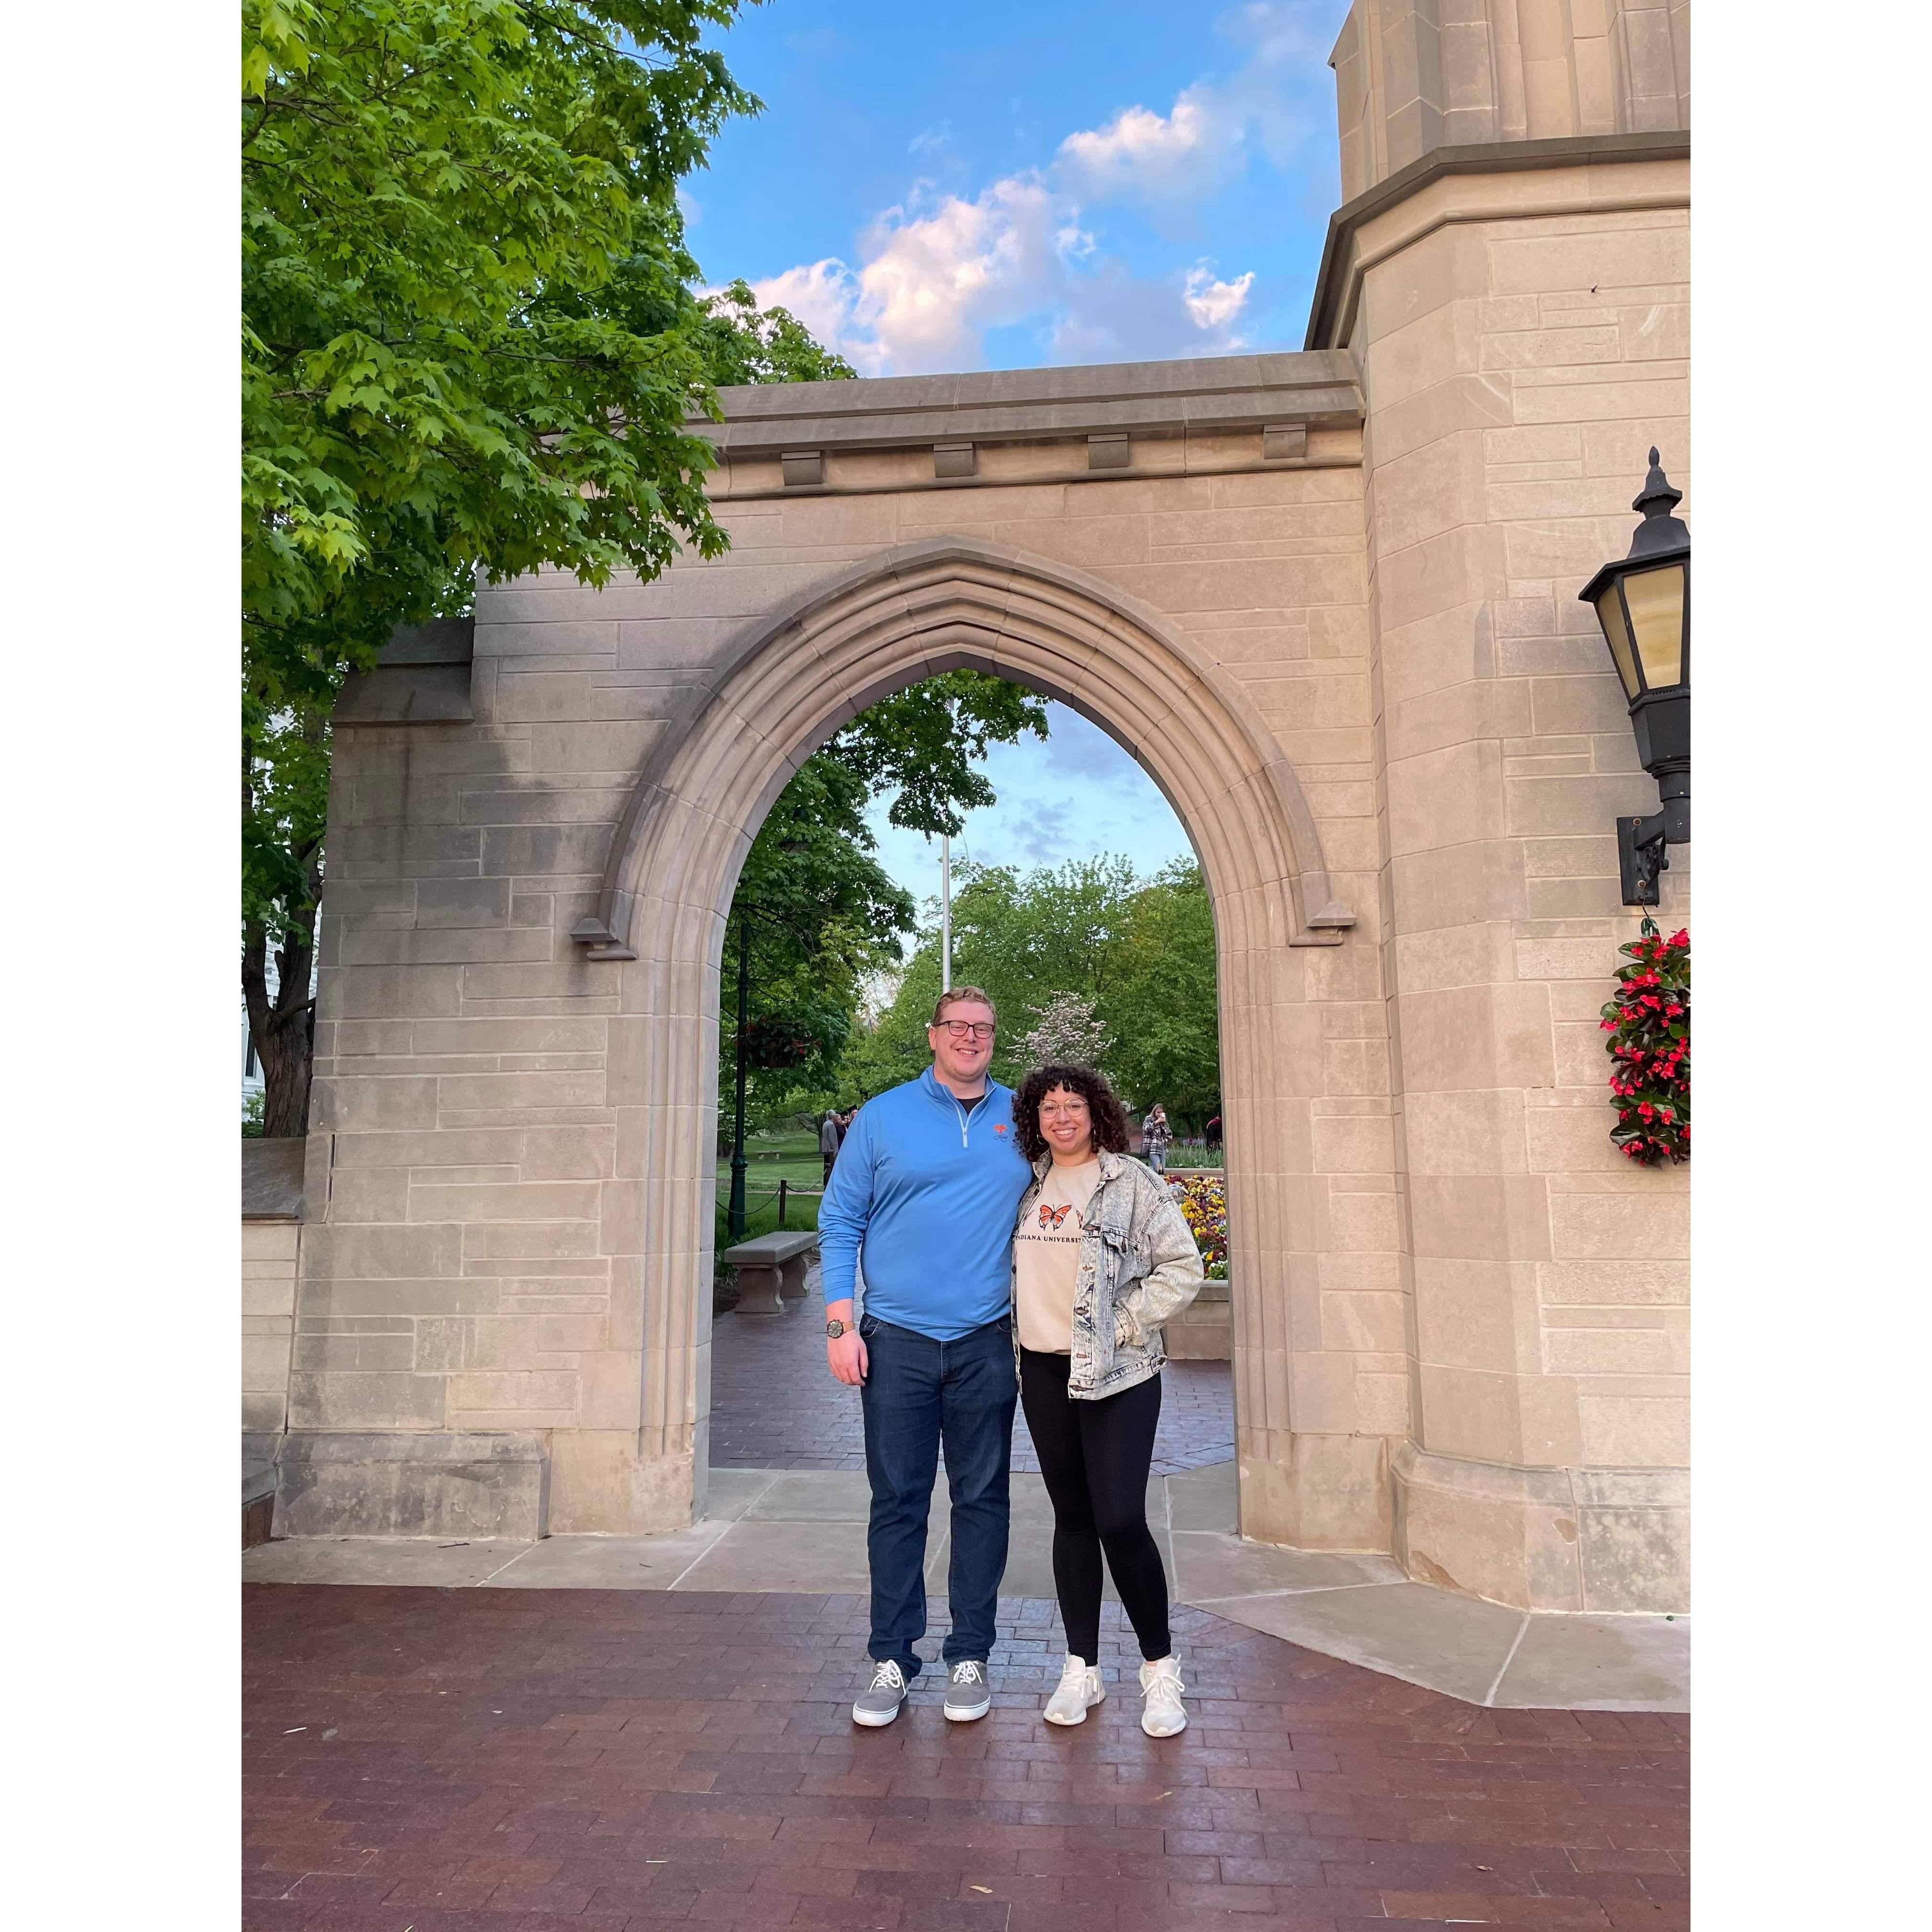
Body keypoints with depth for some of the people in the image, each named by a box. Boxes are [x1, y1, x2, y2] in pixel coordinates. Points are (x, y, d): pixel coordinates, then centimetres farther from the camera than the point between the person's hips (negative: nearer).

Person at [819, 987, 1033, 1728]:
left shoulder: (1021, 1119, 7)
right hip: (897, 1341, -1)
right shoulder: (882, 1118, 2)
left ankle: (970, 1657, 24)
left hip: (986, 1345, 1)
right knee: (897, 1503, 6)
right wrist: (840, 1325, -5)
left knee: (982, 1501, 9)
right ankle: (892, 1659, 20)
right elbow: (840, 1223, 2)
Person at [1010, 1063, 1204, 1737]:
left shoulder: (1132, 1182, -6)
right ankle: (1082, 1669, 24)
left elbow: (1183, 1267, -8)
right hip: (1045, 1372, 5)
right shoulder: (1026, 1183, 8)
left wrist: (1123, 1325, -11)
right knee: (1071, 1518, 12)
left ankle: (1160, 1668, 13)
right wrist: (1020, 1330, 7)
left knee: (1121, 1520, -7)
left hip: (1118, 1374, -4)